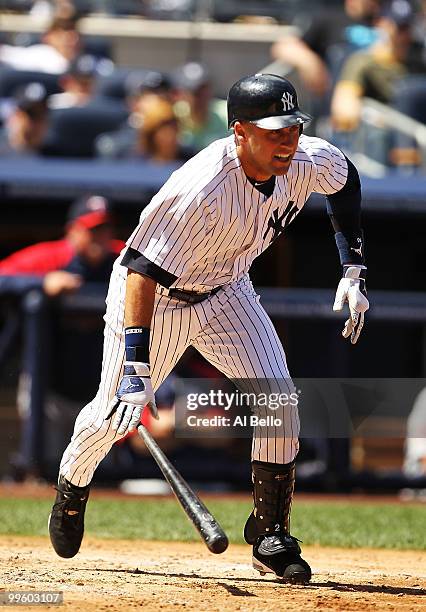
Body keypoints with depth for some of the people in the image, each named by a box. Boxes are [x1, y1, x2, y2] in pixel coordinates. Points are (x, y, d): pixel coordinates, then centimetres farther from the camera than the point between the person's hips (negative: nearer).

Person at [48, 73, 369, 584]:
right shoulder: (203, 192, -40)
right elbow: (143, 271, -39)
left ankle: (270, 536, -2)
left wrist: (353, 271, 2)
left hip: (226, 292, 5)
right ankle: (71, 489, 41)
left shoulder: (309, 162, -20)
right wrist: (135, 368, -45)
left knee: (278, 397, -12)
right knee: (116, 412, 8)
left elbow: (344, 178, 6)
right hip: (155, 297, -5)